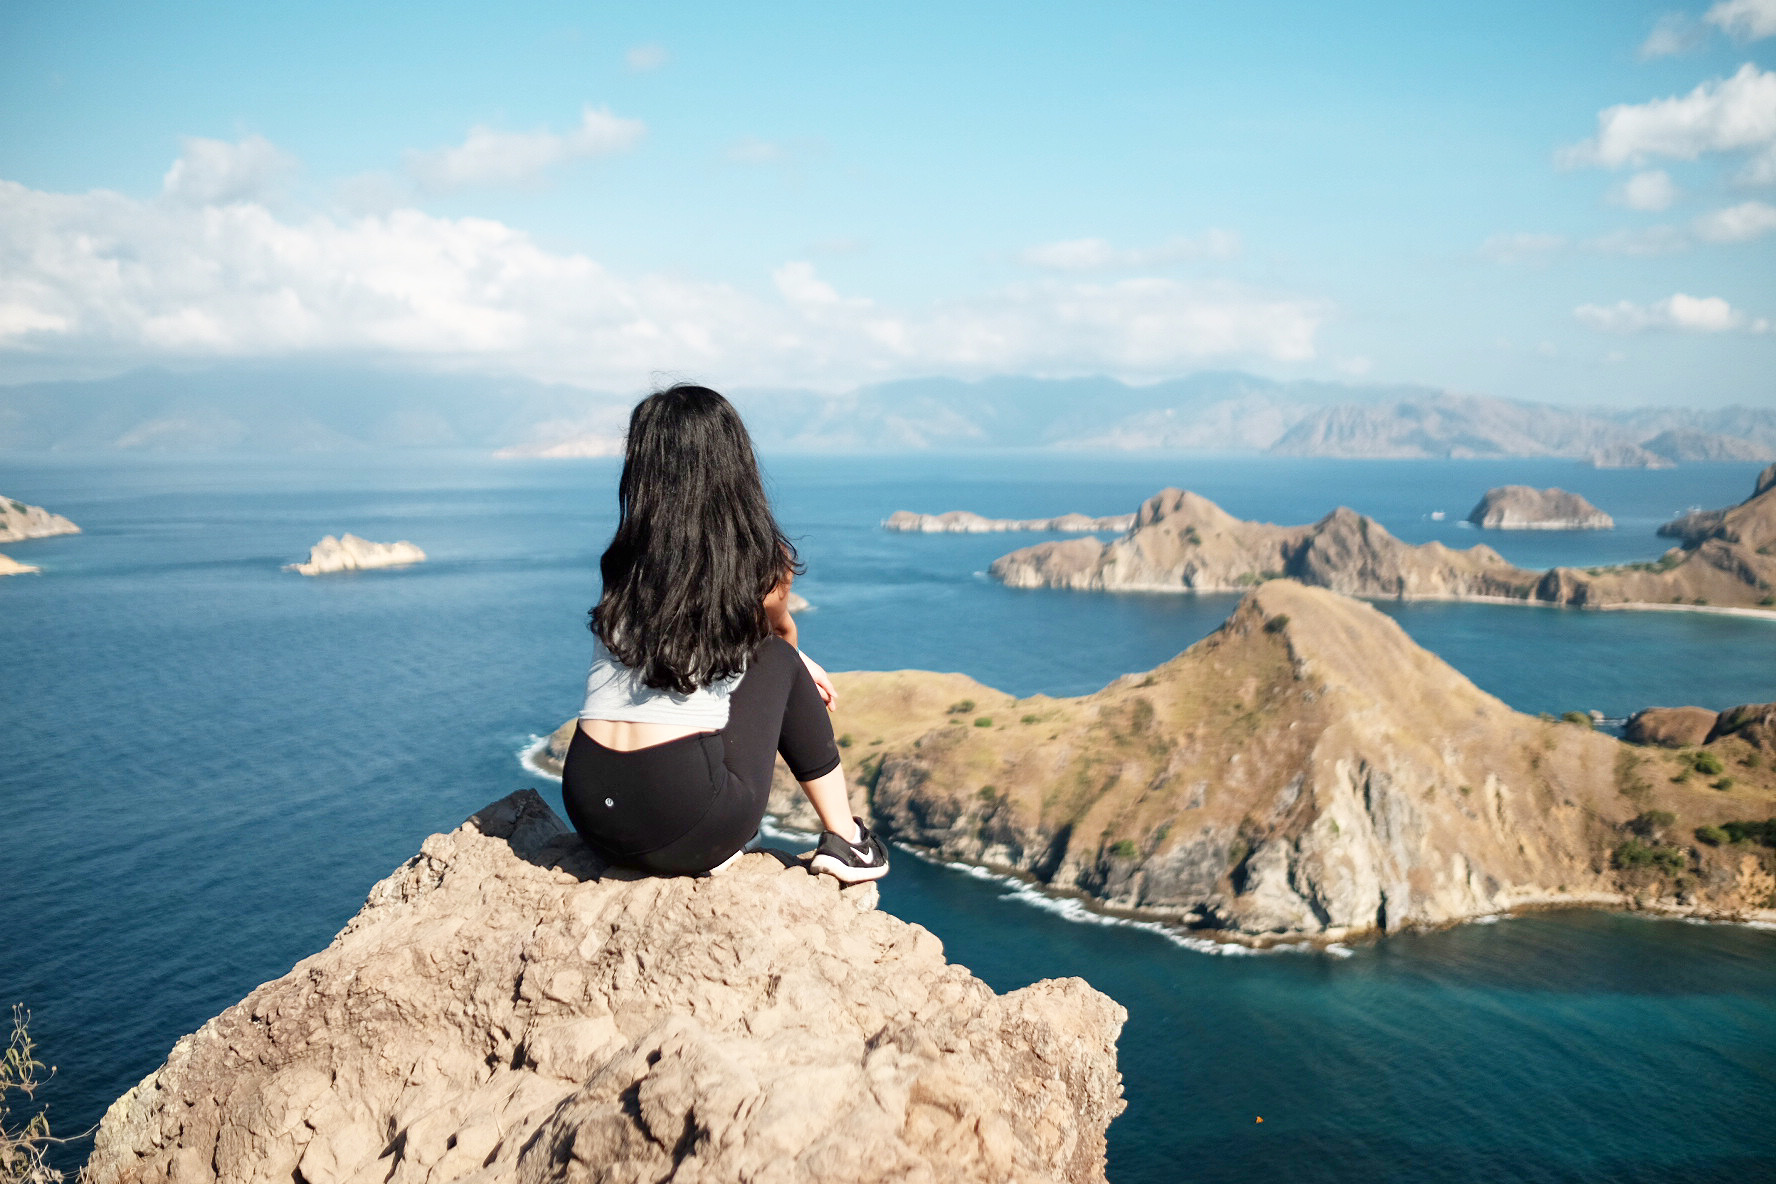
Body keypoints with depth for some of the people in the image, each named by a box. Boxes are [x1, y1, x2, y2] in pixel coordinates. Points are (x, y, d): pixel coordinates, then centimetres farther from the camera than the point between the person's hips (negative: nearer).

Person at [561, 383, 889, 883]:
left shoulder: (621, 561, 8)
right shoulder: (761, 561, -1)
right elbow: (780, 631, 22)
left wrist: (797, 667, 41)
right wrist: (796, 664, 47)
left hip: (590, 811, 4)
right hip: (686, 831, -4)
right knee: (777, 659, 19)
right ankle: (844, 840, 25)